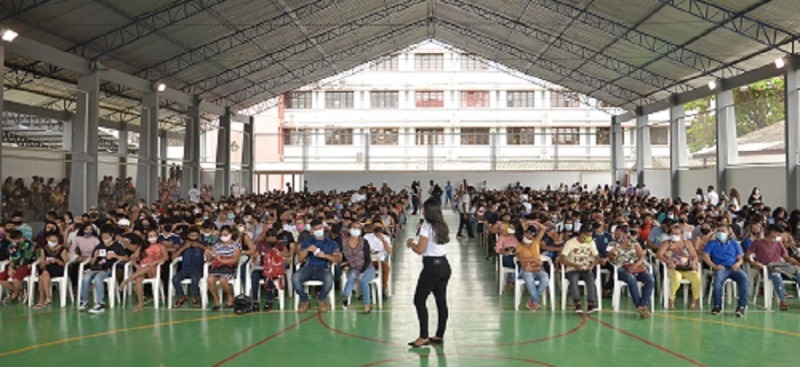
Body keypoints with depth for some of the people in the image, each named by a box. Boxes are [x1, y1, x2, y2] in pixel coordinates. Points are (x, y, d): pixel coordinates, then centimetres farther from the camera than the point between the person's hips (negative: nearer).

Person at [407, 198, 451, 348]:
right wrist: (415, 243, 14)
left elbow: (420, 250, -15)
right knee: (441, 301, 11)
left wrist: (411, 243, 3)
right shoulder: (442, 226, 11)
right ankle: (439, 336, 17)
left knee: (419, 301, -1)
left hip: (432, 266, -8)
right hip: (444, 265, 8)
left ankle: (424, 337, -2)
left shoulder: (427, 226, -12)